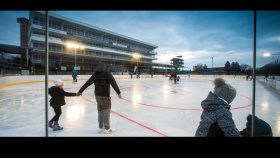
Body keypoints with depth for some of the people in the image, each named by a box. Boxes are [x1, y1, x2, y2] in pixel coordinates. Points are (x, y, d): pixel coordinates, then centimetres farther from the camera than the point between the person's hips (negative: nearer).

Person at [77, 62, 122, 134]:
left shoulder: (95, 74, 8)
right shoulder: (107, 73, -9)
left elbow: (87, 83, 14)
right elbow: (113, 83, -18)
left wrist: (80, 91, 25)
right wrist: (118, 92, -20)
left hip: (97, 95, 6)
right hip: (105, 96, -6)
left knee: (100, 111, 17)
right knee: (106, 112, 5)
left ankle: (101, 127, 29)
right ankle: (107, 128, 15)